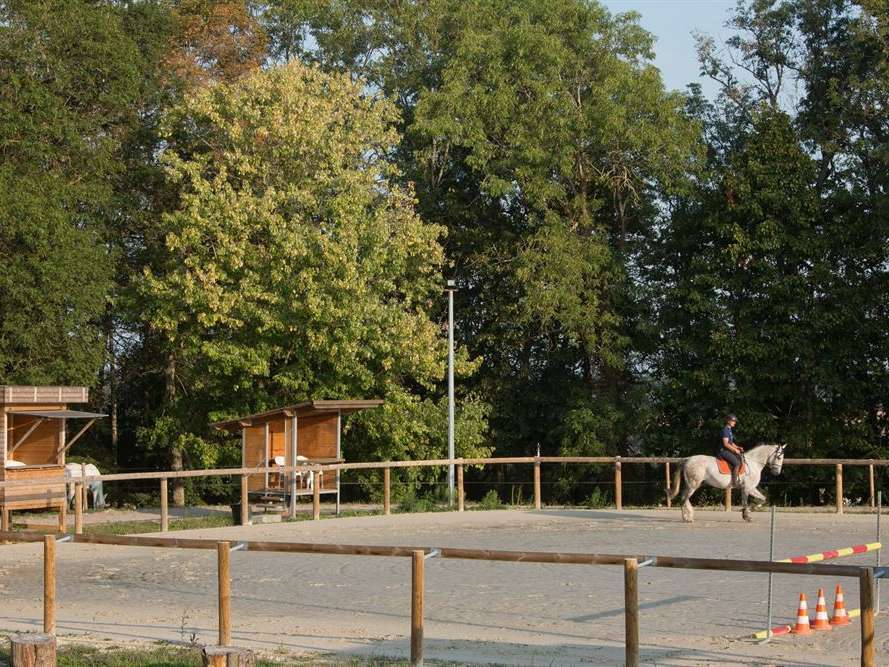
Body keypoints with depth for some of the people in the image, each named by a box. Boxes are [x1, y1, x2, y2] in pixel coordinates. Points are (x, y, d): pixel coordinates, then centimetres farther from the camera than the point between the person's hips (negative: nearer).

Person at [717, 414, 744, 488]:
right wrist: (735, 450, -16)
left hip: (728, 451, 11)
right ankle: (734, 482, -24)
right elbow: (726, 444, -20)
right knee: (737, 463, -23)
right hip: (724, 451, -11)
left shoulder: (729, 430, 18)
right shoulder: (725, 430, -14)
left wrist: (738, 447, 10)